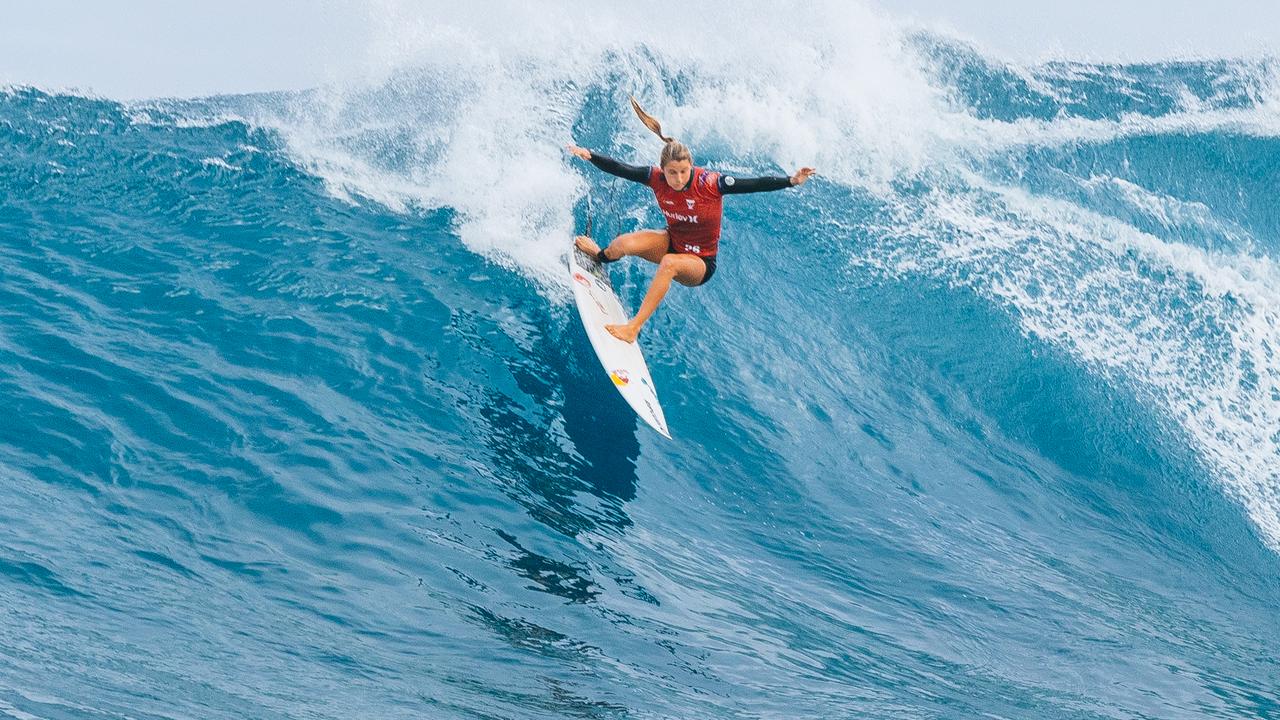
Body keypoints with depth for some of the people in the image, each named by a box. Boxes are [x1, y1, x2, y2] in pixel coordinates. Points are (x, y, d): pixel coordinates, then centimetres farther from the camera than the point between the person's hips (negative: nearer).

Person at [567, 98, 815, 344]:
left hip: (700, 263, -4)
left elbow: (753, 184, -31)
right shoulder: (657, 177, -16)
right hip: (672, 243, 4)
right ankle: (601, 256, 23)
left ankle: (634, 327, -33)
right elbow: (619, 169, -12)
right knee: (624, 243, -20)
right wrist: (588, 155, -23)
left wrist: (791, 181, -41)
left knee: (670, 263, -38)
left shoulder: (710, 183, -27)